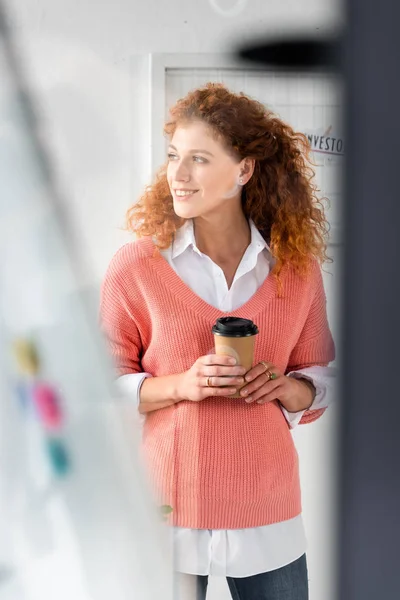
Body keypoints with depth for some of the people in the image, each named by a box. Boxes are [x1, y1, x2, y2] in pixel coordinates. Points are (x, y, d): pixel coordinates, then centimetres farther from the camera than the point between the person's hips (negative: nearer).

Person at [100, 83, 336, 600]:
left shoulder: (296, 266, 2)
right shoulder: (137, 265, -5)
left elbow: (322, 378, 11)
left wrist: (285, 388, -11)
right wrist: (180, 386, -18)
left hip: (268, 505, 2)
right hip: (167, 504, -2)